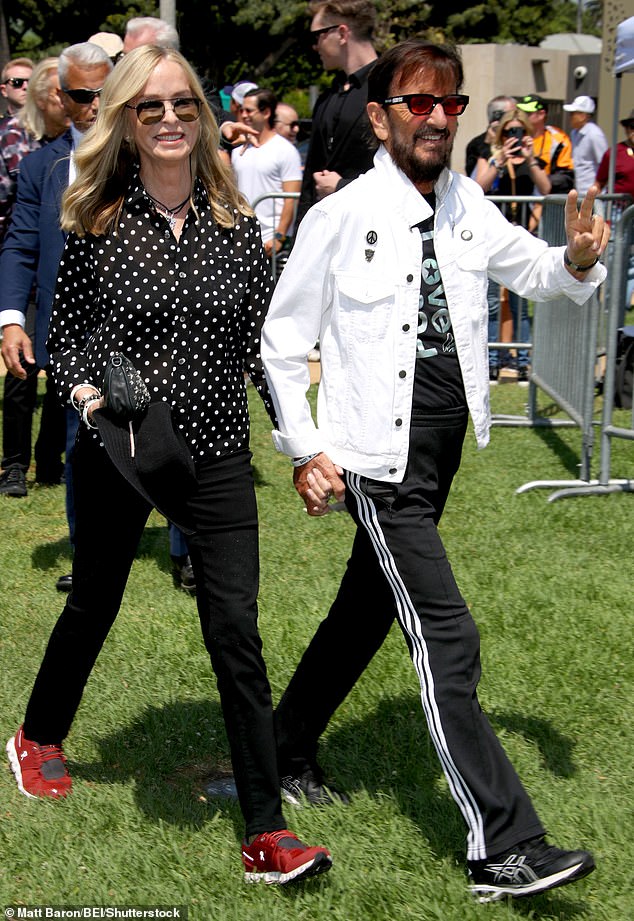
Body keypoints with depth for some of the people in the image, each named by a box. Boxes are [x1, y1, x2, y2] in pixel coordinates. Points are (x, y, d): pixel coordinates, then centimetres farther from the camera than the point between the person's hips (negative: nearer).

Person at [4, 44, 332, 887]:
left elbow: (262, 341, 5)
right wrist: (86, 390, -16)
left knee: (235, 631, -5)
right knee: (94, 604, 19)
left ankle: (266, 834, 1)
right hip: (116, 453, 0)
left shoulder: (236, 223, 0)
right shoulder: (96, 222, -4)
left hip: (215, 454, 0)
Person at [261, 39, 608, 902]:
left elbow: (531, 270, 18)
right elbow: (282, 344, -5)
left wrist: (576, 258, -5)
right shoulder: (342, 216, -12)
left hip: (443, 448, 7)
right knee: (448, 641, -9)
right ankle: (504, 849, -5)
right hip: (380, 461, -6)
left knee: (367, 610, 21)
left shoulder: (467, 206, 2)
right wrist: (305, 449, -8)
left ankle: (290, 747, 44)